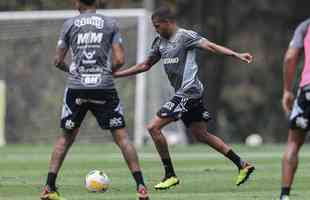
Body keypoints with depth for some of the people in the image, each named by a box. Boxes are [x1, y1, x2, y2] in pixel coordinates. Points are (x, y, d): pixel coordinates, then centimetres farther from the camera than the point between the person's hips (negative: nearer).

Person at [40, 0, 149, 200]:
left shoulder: (69, 24, 6)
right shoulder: (110, 23, 4)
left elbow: (58, 61, 8)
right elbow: (119, 60, -2)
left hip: (76, 88, 1)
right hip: (105, 87, -1)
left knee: (66, 138, 15)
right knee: (122, 136, 3)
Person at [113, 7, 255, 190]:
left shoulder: (185, 36, -10)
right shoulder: (160, 42, 14)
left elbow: (210, 46, -19)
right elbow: (145, 65, 23)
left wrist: (237, 55, -31)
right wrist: (115, 74, 21)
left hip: (189, 92, -9)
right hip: (183, 94, 9)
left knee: (154, 127, -11)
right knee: (202, 135, 12)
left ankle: (170, 175, -5)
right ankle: (242, 165, 16)